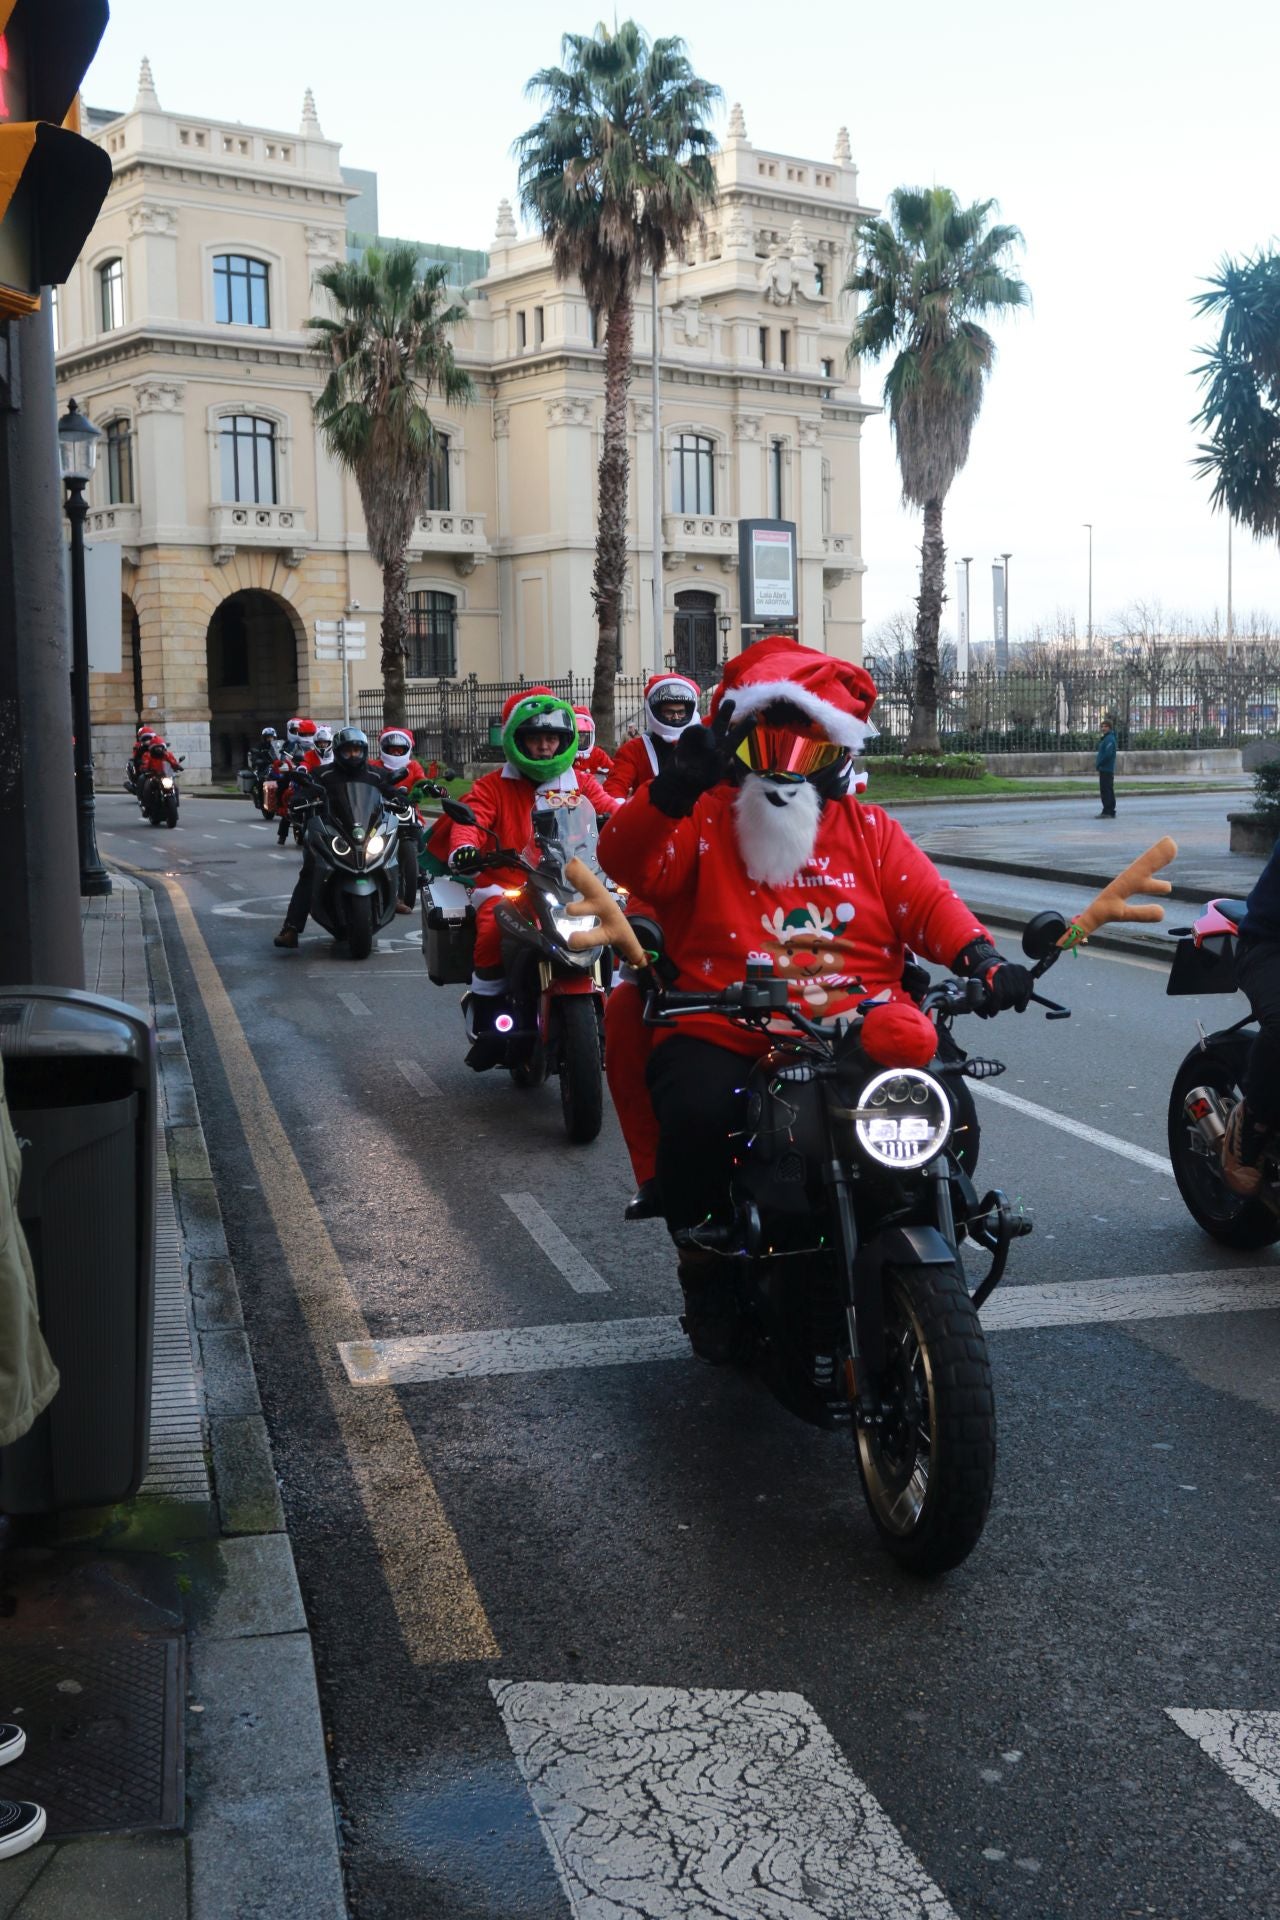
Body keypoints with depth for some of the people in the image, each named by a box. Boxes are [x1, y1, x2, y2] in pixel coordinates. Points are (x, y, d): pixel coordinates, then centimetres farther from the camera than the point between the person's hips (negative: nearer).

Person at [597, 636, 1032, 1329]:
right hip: (727, 1031, -2)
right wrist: (673, 788, -27)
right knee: (698, 1110, -32)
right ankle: (700, 1247, -2)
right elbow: (626, 861, -9)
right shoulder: (703, 819, 9)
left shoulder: (868, 829, 20)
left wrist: (981, 957, -12)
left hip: (860, 1029, 2)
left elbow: (928, 902, 9)